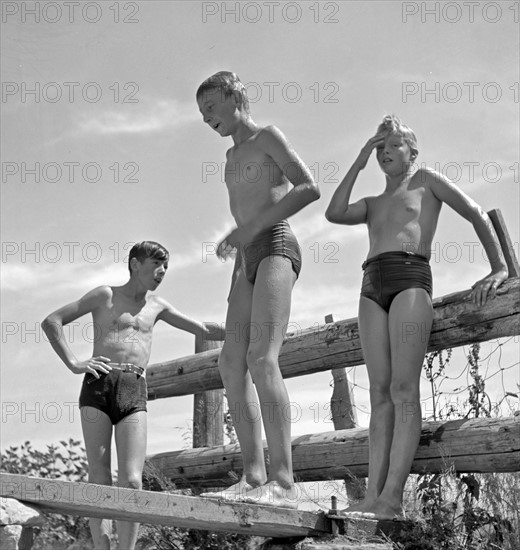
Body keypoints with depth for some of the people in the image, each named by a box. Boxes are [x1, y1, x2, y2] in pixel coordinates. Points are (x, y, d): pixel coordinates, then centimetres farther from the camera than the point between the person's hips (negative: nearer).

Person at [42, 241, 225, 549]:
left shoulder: (157, 306, 22)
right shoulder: (105, 295, 11)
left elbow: (203, 330, 24)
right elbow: (51, 322, 8)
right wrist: (74, 364, -2)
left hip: (135, 393, 2)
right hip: (98, 385, -2)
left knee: (131, 481, -12)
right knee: (100, 481, -5)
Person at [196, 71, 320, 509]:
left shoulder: (268, 137, 5)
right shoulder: (233, 156, 29)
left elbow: (310, 188, -9)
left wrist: (254, 226, -14)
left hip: (276, 247, -8)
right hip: (247, 260, 9)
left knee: (262, 359, -23)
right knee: (232, 365, -6)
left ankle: (283, 484, -27)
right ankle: (254, 478, -9)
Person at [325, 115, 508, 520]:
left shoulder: (425, 181, 18)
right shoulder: (372, 205, 31)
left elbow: (477, 214, 11)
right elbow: (335, 214, 11)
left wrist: (499, 269, 0)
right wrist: (358, 164, 16)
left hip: (411, 278, -6)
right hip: (372, 287, 6)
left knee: (404, 389, -16)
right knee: (381, 393, -5)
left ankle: (392, 498, -24)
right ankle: (373, 495, -12)